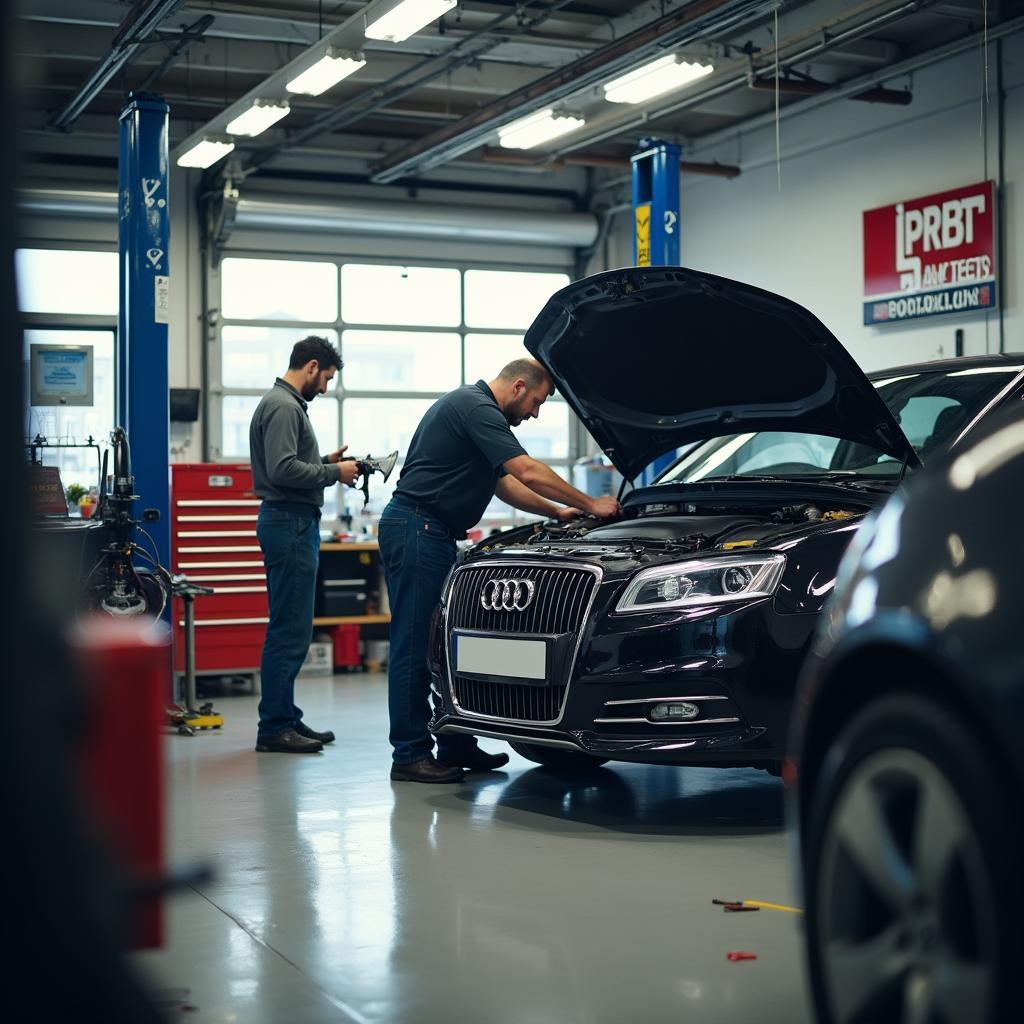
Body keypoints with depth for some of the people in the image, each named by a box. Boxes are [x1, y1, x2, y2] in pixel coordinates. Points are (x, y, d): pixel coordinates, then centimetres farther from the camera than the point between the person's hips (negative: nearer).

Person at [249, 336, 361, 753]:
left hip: (294, 523, 11)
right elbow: (282, 470, -23)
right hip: (290, 523, -11)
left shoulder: (286, 404, 20)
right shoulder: (283, 406, -14)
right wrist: (334, 473, -13)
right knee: (290, 631, -9)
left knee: (290, 630, 13)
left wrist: (324, 461, 13)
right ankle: (274, 727, -7)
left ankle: (286, 719, 19)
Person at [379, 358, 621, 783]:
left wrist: (557, 511, 21)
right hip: (415, 529, -11)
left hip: (433, 535, 11)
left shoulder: (473, 406, 21)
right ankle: (409, 755, -5)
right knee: (414, 643, -8)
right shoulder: (476, 408, -13)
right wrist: (589, 504, -9)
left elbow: (504, 483, 28)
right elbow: (529, 472, -18)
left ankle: (455, 744, 17)